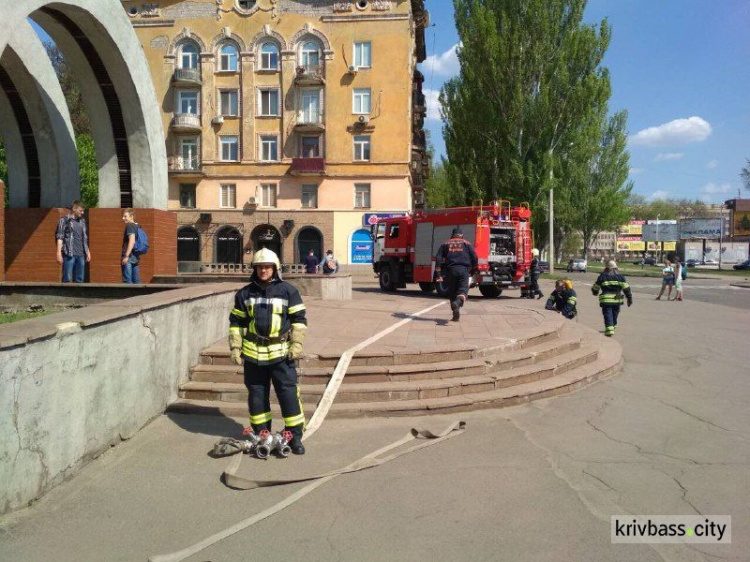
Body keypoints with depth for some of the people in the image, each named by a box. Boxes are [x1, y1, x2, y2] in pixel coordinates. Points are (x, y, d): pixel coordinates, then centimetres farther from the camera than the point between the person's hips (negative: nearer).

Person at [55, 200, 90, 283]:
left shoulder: (82, 221, 16)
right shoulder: (64, 221, 0)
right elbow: (59, 238, -5)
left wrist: (87, 252, 18)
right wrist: (59, 253, -12)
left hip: (80, 254, 5)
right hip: (69, 254, -5)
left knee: (79, 279, 7)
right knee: (67, 279, -5)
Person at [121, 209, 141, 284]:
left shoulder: (129, 226, -8)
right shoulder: (137, 226, 16)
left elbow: (132, 241, -19)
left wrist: (126, 256, -21)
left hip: (129, 257, -8)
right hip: (136, 257, 8)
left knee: (127, 281, -7)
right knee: (136, 281, 8)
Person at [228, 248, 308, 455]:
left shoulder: (288, 291, 1)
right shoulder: (245, 293, 9)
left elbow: (299, 319, 2)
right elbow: (236, 322, 13)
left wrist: (297, 343, -6)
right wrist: (235, 347, 7)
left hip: (281, 352, -3)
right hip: (253, 353, 3)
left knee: (288, 394, -3)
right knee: (257, 395, 10)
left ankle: (295, 436, 7)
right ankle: (261, 435, 23)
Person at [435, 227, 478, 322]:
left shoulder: (446, 244, 18)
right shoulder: (467, 244, 15)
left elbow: (438, 259, 7)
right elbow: (474, 258, 4)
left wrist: (439, 274, 6)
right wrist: (472, 271, 15)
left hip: (451, 270, 2)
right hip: (464, 270, -1)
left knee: (452, 292, 11)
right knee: (463, 290, -8)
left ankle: (456, 315, 10)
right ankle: (458, 302, -41)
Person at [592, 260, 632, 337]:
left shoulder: (602, 277, -1)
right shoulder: (620, 277, 2)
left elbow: (595, 288, 9)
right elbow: (626, 288, -1)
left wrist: (595, 292, 32)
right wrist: (630, 299, 5)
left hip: (606, 300, -3)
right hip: (617, 300, 3)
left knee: (608, 315, -2)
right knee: (615, 313, 21)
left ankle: (609, 331, -14)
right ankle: (613, 326, 40)